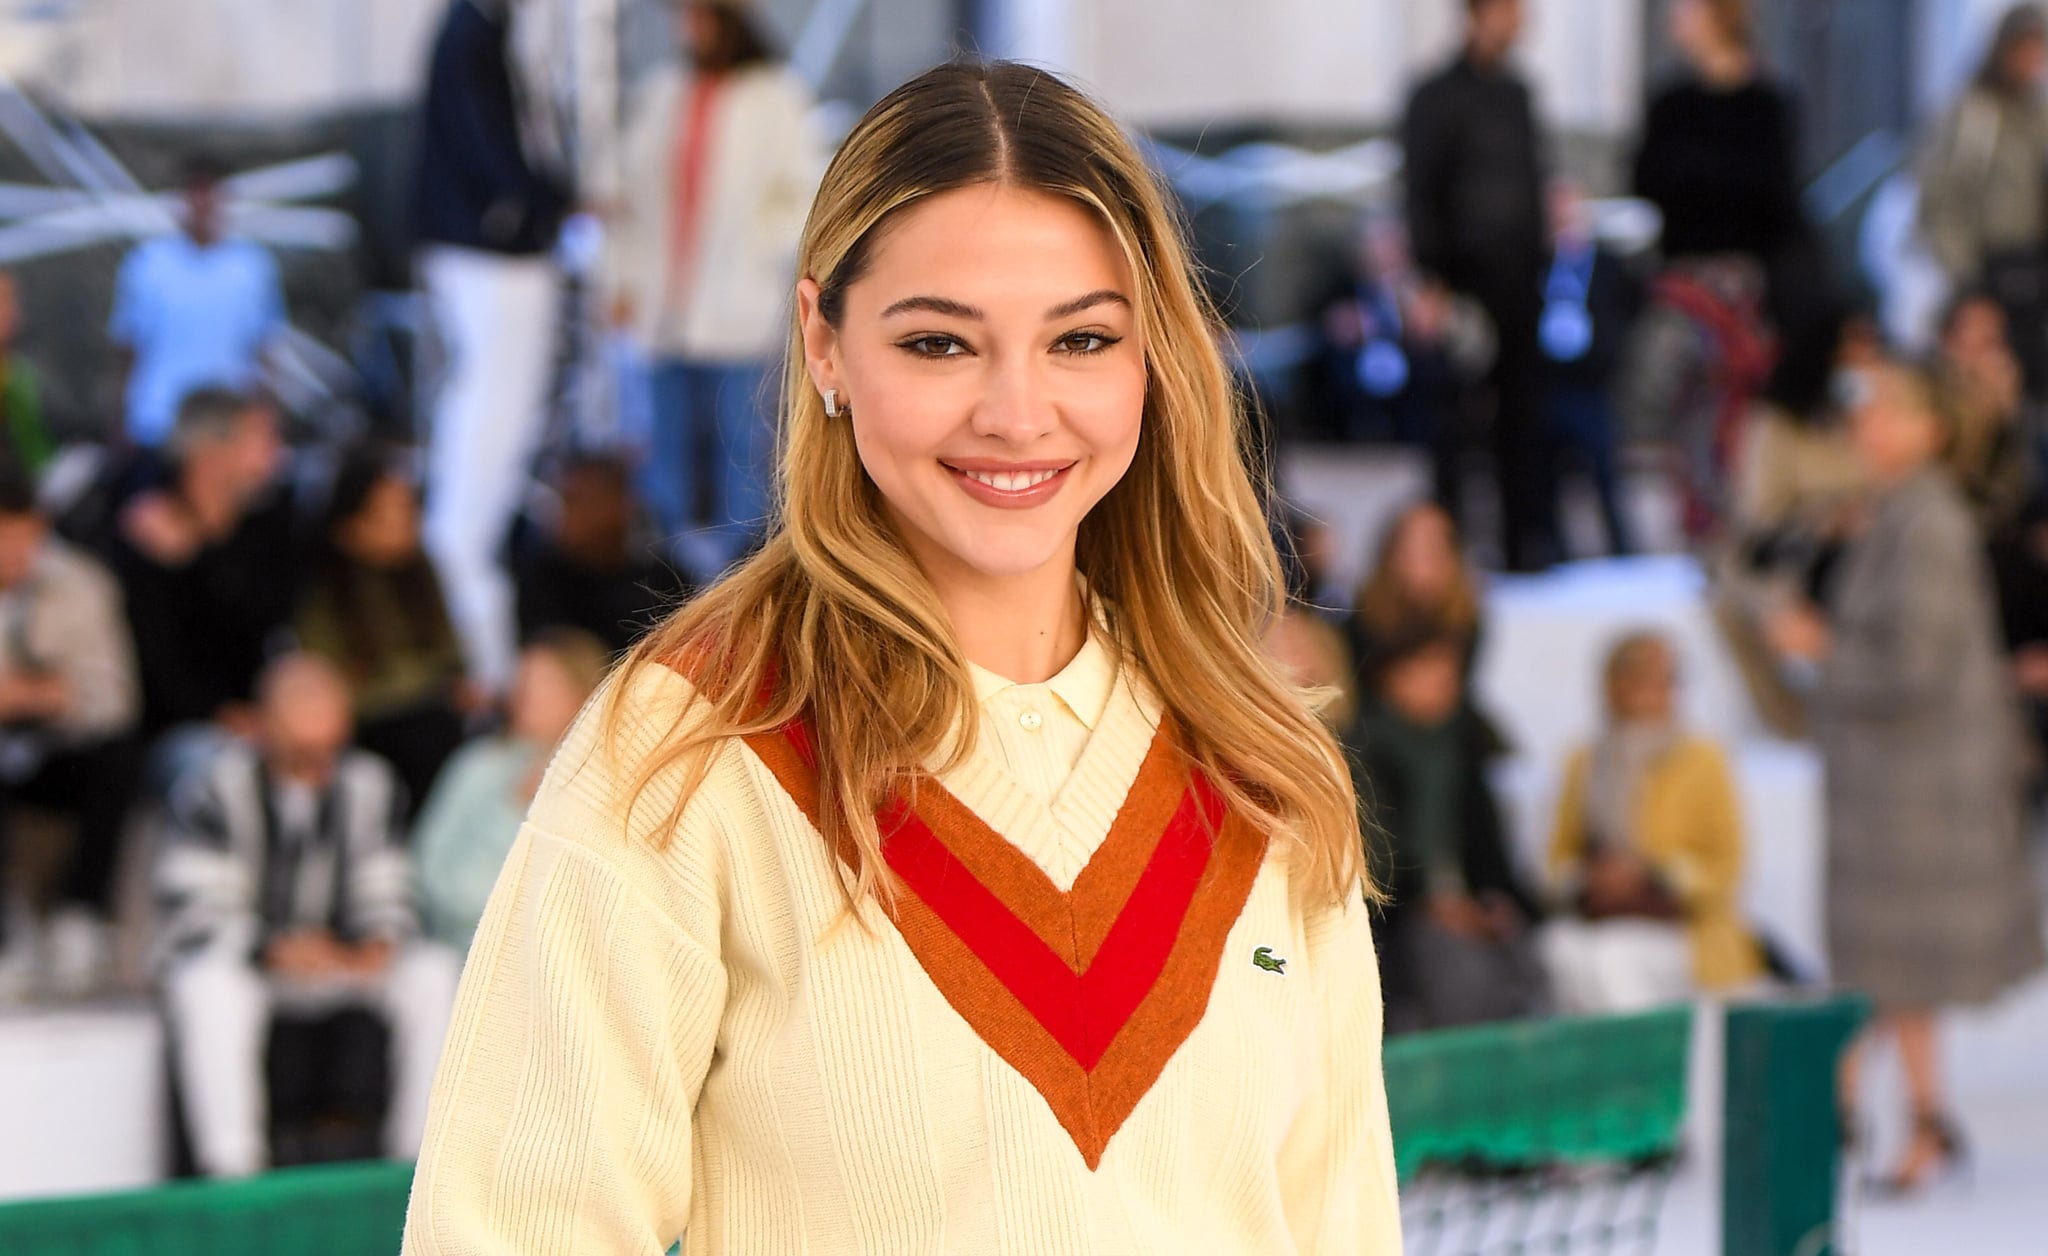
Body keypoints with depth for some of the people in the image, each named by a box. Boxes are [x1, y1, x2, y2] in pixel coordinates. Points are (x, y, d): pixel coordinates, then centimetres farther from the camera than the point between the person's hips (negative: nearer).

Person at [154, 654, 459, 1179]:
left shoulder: (370, 785, -1)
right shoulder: (215, 786, -15)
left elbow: (386, 894, 2)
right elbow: (191, 911, -17)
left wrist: (378, 943, -22)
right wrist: (273, 950, -33)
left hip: (336, 959, 4)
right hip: (230, 958, -4)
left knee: (433, 974, -21)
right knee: (212, 988, -39)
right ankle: (230, 1171, -35)